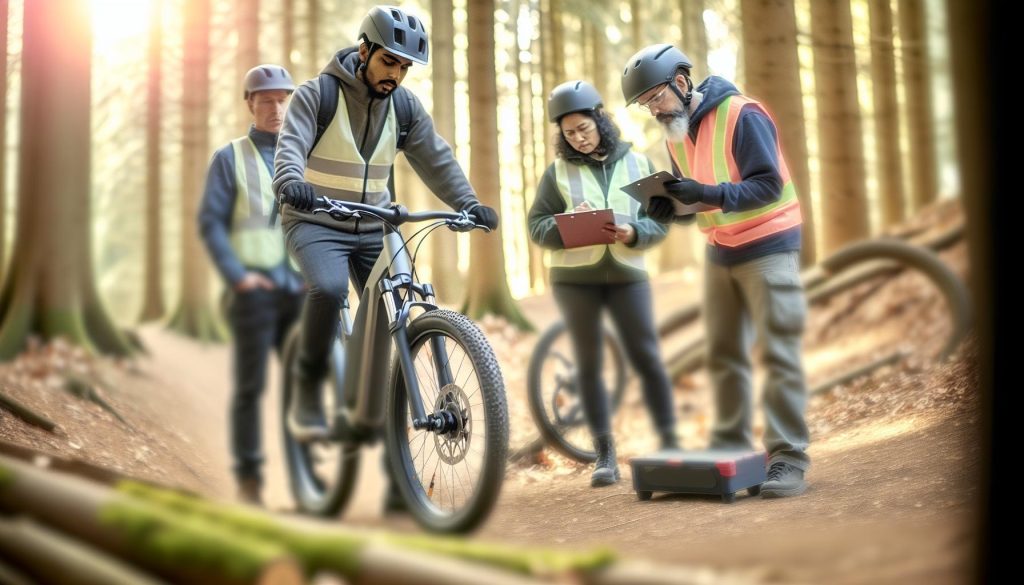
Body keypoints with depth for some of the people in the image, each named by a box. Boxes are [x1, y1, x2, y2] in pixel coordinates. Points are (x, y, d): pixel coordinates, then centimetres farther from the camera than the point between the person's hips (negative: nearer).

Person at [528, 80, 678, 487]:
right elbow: (537, 226, 1)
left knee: (647, 358, -2)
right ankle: (605, 456, 12)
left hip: (627, 274, 0)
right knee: (588, 364, 4)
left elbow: (660, 220, 3)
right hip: (574, 278, 0)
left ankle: (669, 443, 11)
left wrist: (632, 233, -16)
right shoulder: (557, 172, 4)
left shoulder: (637, 163, 6)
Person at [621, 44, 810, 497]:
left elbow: (769, 184, -21)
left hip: (768, 245, -7)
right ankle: (730, 448, 18)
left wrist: (708, 195, -33)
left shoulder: (741, 114, -15)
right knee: (723, 355, 8)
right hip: (720, 251, 7)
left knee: (778, 354, -7)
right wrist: (669, 206, -8)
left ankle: (788, 457, -2)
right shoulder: (675, 133, 8)